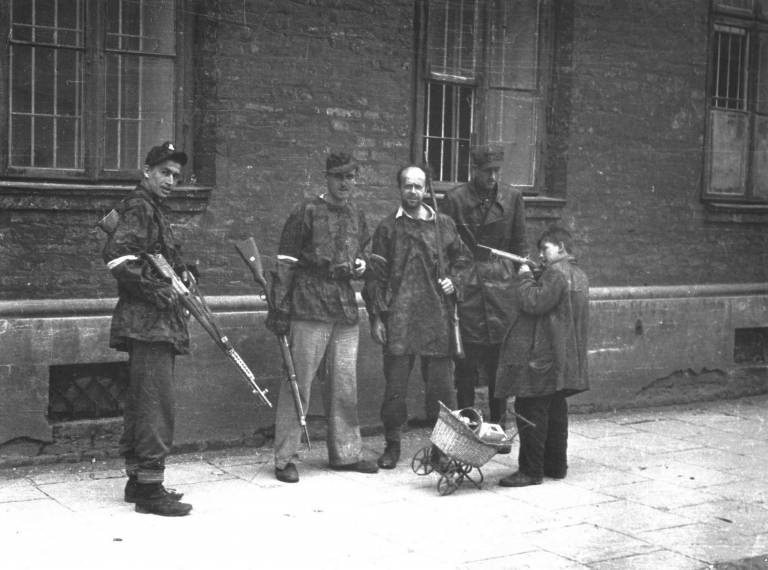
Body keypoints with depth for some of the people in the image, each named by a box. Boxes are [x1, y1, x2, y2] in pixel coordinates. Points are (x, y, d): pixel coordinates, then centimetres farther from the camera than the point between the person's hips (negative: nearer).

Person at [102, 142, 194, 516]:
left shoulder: (154, 210, 20)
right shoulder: (138, 207, -11)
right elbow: (116, 254, -24)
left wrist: (180, 272, 10)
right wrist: (154, 289, -22)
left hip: (157, 322, 11)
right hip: (147, 321, -11)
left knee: (142, 402, 14)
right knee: (156, 402, -10)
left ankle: (137, 479, 23)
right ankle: (150, 488, -7)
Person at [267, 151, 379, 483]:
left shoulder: (357, 216, 15)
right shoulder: (307, 212, -3)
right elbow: (285, 262, -5)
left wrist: (359, 265, 4)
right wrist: (279, 308, -9)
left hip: (345, 311, 6)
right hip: (309, 309, -6)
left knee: (345, 385, 10)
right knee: (298, 383, -4)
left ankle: (345, 453, 22)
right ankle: (284, 458, 2)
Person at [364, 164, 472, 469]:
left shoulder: (444, 224, 11)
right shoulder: (388, 227, 5)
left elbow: (462, 258, 25)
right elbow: (375, 275, 3)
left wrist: (454, 280, 5)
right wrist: (376, 317, -2)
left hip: (436, 317, 1)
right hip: (398, 318, -1)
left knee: (441, 383, 3)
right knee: (395, 383, 1)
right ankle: (392, 444, 14)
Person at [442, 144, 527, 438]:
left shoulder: (512, 198, 6)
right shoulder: (455, 199, -2)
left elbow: (519, 245, 12)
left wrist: (517, 280, 7)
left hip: (502, 285, 2)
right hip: (465, 287, -2)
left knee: (500, 361, 5)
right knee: (466, 363, 1)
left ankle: (498, 427, 15)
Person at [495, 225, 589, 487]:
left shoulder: (556, 272, -16)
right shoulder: (579, 275, 16)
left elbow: (534, 303, -21)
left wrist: (525, 277, -8)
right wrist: (533, 277, 11)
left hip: (541, 357, -10)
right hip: (565, 360, 10)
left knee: (530, 411, -5)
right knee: (555, 412, 16)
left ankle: (530, 470, -3)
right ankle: (556, 465, 23)